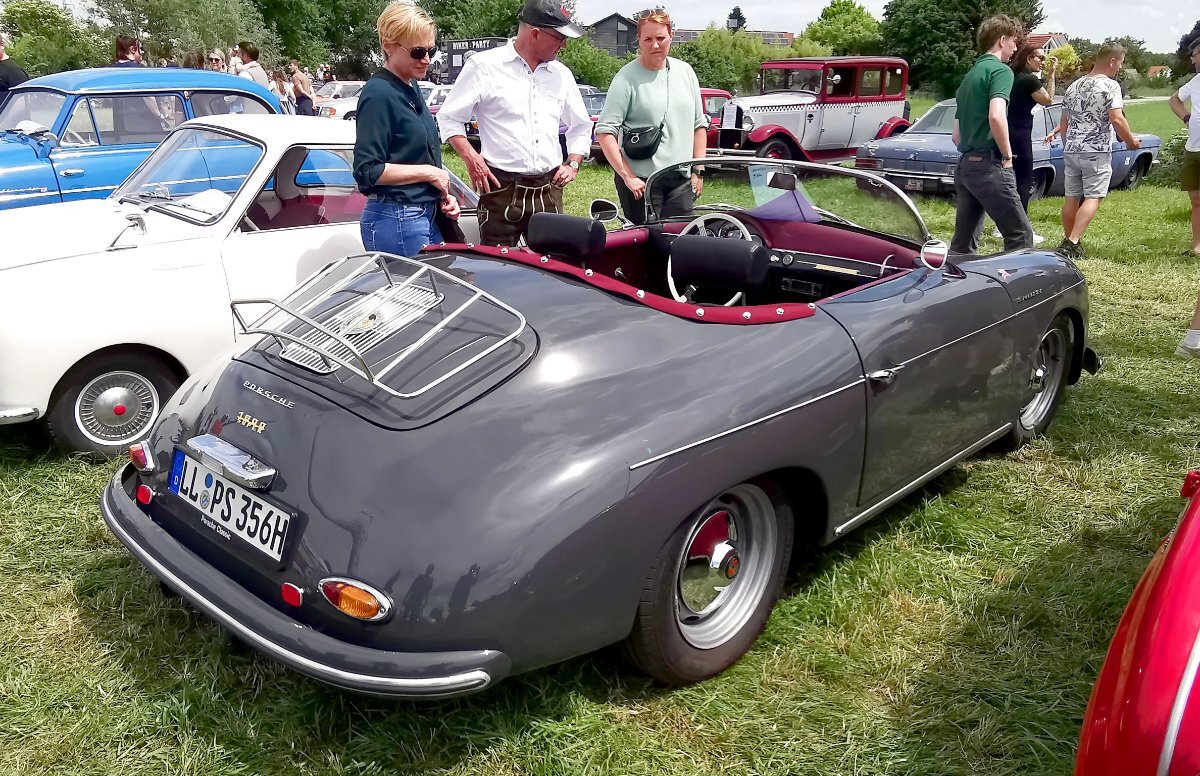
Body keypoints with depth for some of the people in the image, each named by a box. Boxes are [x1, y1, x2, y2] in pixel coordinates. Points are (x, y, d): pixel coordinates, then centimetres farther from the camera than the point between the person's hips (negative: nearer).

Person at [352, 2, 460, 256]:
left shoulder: (411, 88, 11)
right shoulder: (379, 94, -15)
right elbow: (367, 171, -19)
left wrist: (441, 195, 9)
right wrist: (428, 172, -15)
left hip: (425, 215, 9)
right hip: (396, 221, -9)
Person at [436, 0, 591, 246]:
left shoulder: (561, 74, 14)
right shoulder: (485, 65, -1)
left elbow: (581, 126, 26)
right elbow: (448, 116, 2)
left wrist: (572, 164, 11)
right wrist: (470, 157, -12)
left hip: (549, 190, 5)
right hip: (502, 190, -4)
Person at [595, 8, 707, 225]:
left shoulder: (685, 71, 11)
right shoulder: (627, 77, -6)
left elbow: (699, 124, 16)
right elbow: (605, 131, -12)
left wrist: (698, 170, 9)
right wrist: (627, 177, -17)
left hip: (681, 179, 5)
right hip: (641, 181, -5)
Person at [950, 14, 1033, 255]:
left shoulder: (969, 76, 21)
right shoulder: (1000, 70, -6)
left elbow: (956, 135, 22)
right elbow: (996, 117, -23)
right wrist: (1007, 156, -12)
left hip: (964, 165, 9)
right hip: (989, 165, -9)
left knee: (963, 243, 10)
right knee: (1020, 235, -4)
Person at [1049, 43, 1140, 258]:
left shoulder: (1073, 86, 14)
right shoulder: (1110, 86, -8)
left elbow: (1064, 123, 18)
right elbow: (1116, 119, -17)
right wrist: (1131, 141, -2)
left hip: (1071, 150, 7)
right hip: (1097, 151, -7)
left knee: (1071, 197, 11)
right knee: (1093, 197, -7)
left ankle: (1069, 241, 19)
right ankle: (1073, 242, -20)